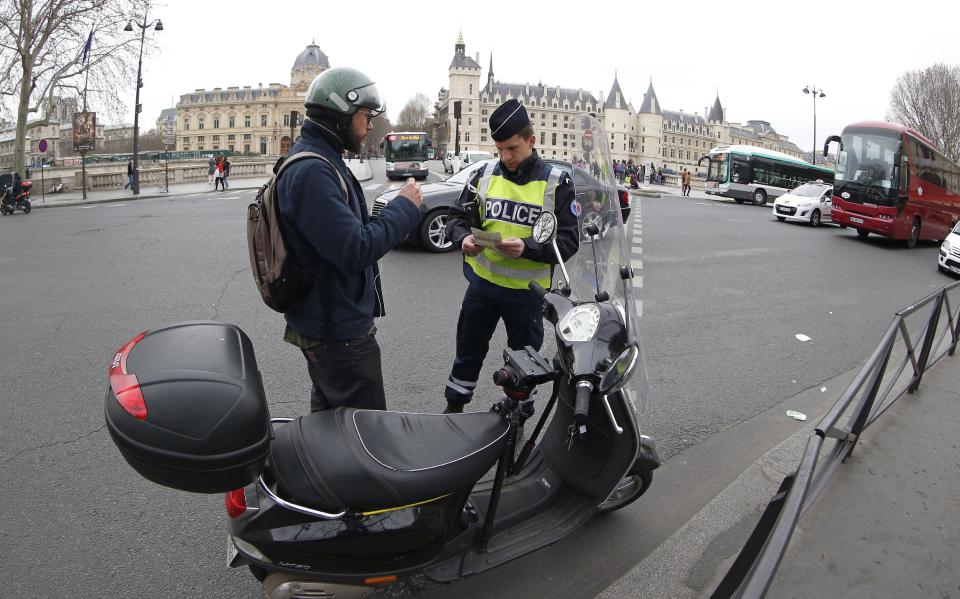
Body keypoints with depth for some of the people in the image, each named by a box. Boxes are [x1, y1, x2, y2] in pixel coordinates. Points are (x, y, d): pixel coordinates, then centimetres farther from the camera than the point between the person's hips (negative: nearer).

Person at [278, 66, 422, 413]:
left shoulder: (318, 161, 12)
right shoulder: (313, 171, -23)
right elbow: (355, 251, -29)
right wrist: (404, 208, -17)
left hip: (324, 324, 11)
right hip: (340, 334, -11)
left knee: (328, 415, 23)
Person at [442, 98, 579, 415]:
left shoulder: (557, 183, -8)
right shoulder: (484, 175, 1)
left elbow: (568, 240, -11)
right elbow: (457, 217, 3)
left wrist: (527, 247, -28)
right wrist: (464, 238, -20)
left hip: (527, 291, -2)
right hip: (482, 282, 3)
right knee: (468, 352, 18)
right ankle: (453, 407, 37)